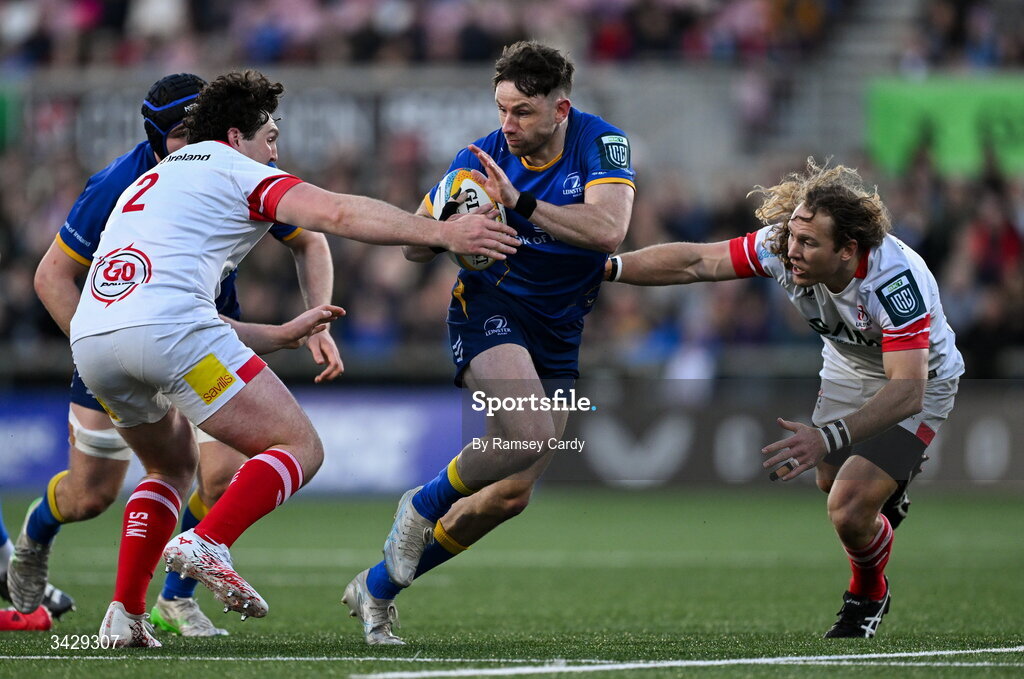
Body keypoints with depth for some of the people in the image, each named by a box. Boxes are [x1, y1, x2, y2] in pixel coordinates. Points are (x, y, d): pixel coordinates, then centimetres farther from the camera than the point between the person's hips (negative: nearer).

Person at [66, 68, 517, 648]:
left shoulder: (151, 183, 35)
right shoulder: (238, 172, 12)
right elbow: (338, 214, -4)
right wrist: (441, 232, -7)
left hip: (89, 338, 8)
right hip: (168, 330, -8)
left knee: (174, 468, 30)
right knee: (300, 448, -1)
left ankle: (125, 613, 14)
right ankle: (206, 544, -23)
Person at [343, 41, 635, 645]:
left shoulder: (601, 143, -11)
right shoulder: (481, 158, -8)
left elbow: (609, 231, -27)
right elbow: (415, 249, -4)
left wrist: (520, 202, -33)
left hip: (558, 334, 3)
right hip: (490, 307, -3)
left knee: (511, 495, 2)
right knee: (530, 434, -31)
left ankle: (378, 587, 18)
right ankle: (422, 507, -4)